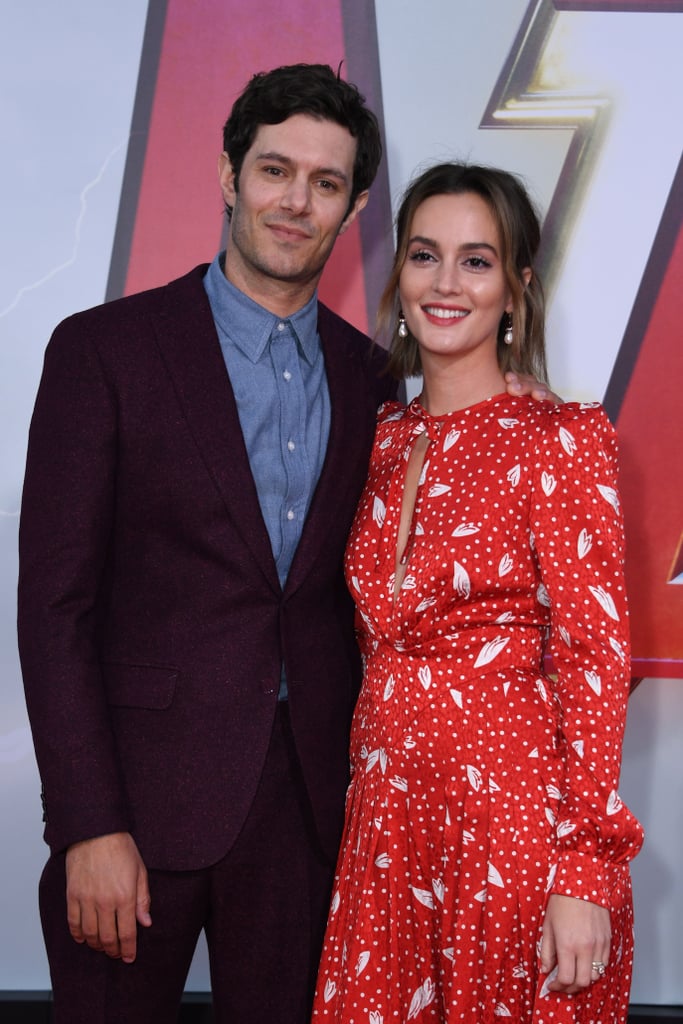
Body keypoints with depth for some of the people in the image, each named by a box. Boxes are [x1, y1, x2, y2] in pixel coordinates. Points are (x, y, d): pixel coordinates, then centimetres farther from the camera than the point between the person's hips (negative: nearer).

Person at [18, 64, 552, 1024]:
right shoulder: (104, 349, -6)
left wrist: (359, 778, 7)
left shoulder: (369, 377, 7)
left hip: (306, 798, 4)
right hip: (141, 792, -3)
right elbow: (55, 601, -9)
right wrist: (89, 826, -14)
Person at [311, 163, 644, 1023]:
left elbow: (595, 657, -11)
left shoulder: (562, 439, -8)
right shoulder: (380, 441, 9)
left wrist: (587, 871, -16)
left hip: (514, 812, -5)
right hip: (385, 815, 5)